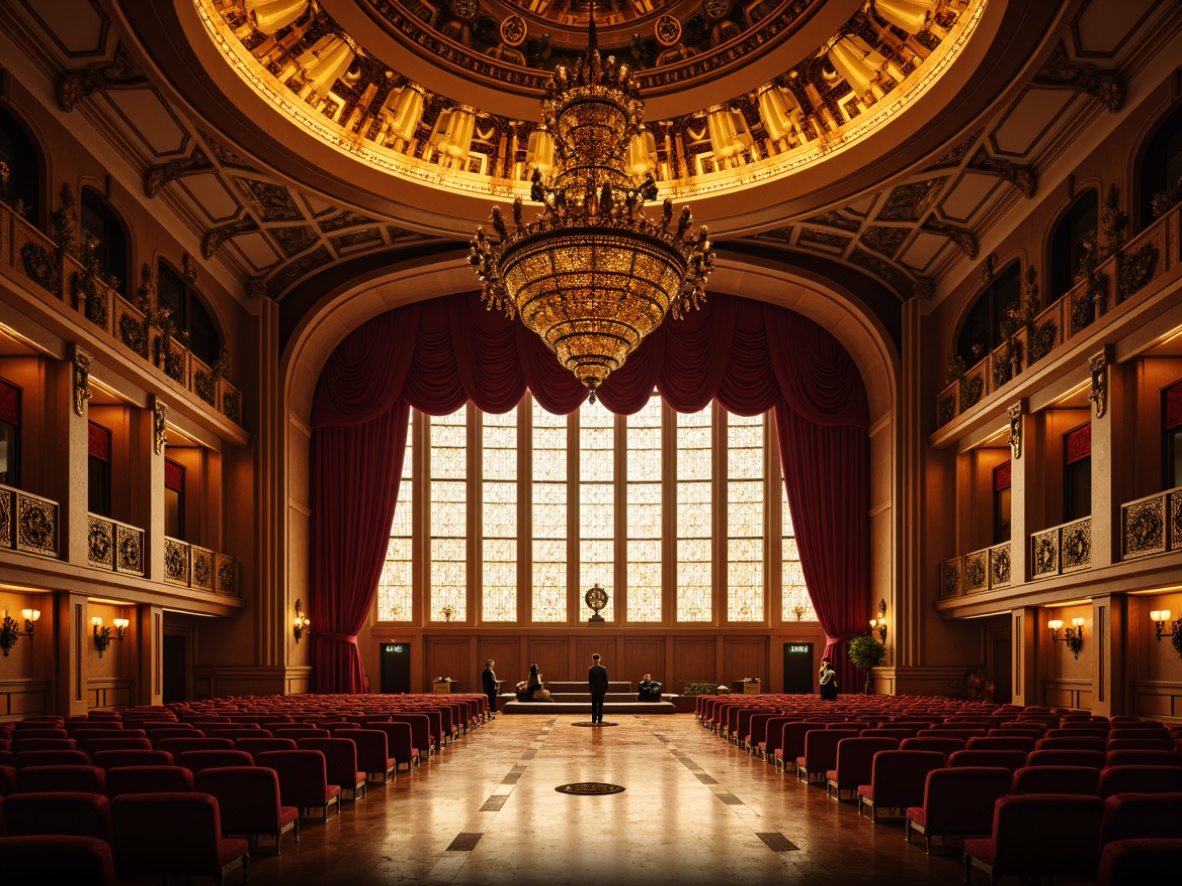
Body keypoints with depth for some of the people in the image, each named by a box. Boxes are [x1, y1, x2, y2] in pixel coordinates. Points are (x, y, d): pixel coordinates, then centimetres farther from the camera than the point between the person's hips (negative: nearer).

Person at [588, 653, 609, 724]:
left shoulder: (590, 669, -9)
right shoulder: (603, 668, -6)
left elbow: (589, 680, -5)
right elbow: (606, 680, -2)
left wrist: (590, 689, 5)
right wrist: (606, 689, 7)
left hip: (594, 689, -1)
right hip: (601, 689, 1)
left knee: (594, 705, 7)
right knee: (600, 705, 7)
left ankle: (594, 719, 3)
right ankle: (600, 720, 6)